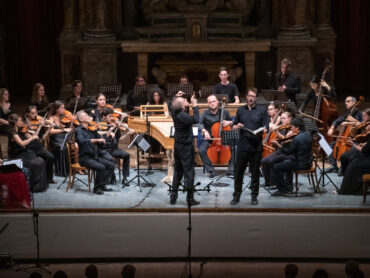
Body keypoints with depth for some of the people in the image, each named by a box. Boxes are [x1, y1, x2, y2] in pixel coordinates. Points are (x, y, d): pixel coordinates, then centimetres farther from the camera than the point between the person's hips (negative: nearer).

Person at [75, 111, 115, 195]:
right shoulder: (79, 130, -10)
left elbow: (100, 139, 14)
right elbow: (82, 141, -31)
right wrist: (96, 140, -38)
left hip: (94, 156, 7)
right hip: (85, 158, -7)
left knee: (111, 165, -5)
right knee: (101, 167, -27)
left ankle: (102, 185, 4)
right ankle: (97, 188, -11)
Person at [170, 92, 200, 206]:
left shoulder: (175, 112, -3)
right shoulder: (182, 116, -27)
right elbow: (196, 119, -39)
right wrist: (195, 106, -29)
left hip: (177, 145, 8)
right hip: (186, 146, -8)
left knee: (178, 171, 16)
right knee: (189, 172, 1)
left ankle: (173, 197, 18)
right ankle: (190, 198, 5)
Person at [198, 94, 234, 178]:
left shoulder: (224, 112, 3)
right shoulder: (205, 114, -2)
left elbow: (232, 122, 14)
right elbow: (200, 124, -15)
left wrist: (229, 122, -10)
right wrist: (204, 131, -34)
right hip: (209, 138, -1)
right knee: (201, 150, -29)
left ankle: (231, 169, -14)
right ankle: (211, 171, -18)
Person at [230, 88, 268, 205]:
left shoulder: (262, 110, 5)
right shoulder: (240, 110, 12)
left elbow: (265, 127, 1)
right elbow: (234, 126, 16)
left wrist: (260, 131, -20)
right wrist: (237, 126, -7)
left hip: (256, 146, -1)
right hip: (242, 145, 1)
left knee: (255, 171, 5)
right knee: (238, 171, 2)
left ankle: (254, 196, 15)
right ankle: (236, 196, 11)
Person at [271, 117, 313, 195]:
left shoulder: (297, 139, -24)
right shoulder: (307, 135, 4)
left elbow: (287, 152, -16)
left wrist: (279, 145, -5)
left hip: (301, 164, -10)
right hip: (308, 162, 10)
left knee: (276, 167, -6)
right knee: (286, 162, 34)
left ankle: (283, 188, 1)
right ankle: (288, 185, 32)